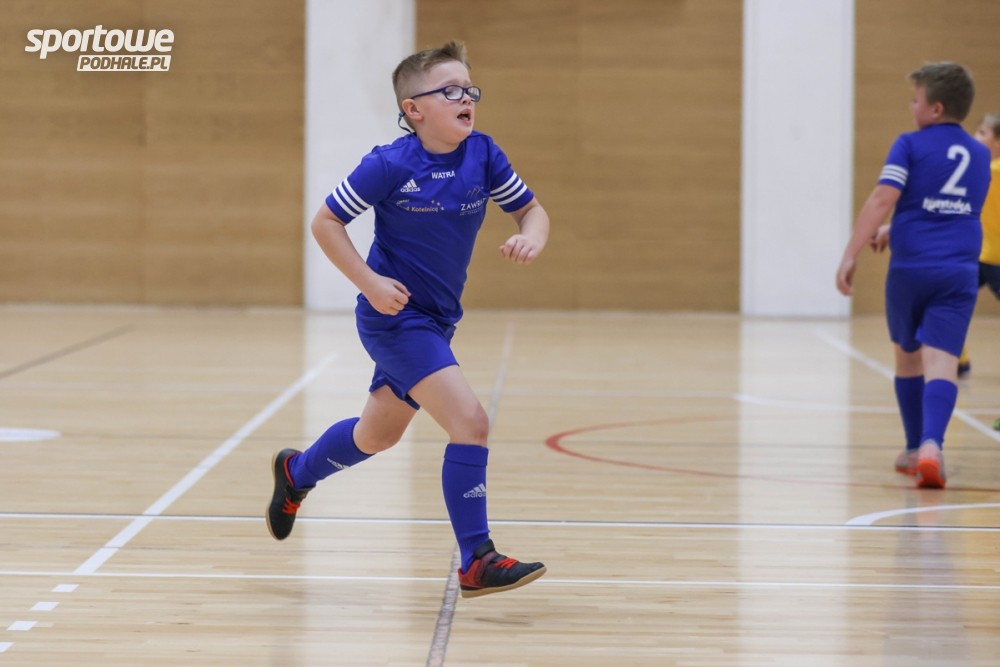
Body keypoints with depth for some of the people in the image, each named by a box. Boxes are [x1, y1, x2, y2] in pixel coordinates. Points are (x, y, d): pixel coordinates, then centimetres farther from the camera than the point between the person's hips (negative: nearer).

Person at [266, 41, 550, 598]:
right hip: (396, 317, -7)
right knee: (471, 422, -19)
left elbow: (531, 209, 5)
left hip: (436, 320, 7)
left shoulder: (483, 155, -5)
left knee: (378, 434, 25)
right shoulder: (390, 166, -18)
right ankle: (477, 562, -12)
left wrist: (532, 239, -18)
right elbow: (326, 222, -10)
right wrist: (369, 282, -19)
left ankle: (297, 473, 53)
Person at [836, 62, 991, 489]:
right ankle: (931, 446, -32)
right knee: (941, 362, -9)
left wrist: (851, 255, -14)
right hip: (960, 273, 2)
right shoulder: (980, 156, 15)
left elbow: (882, 199, -13)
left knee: (908, 357, 18)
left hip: (910, 268, -2)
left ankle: (915, 450, 28)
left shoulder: (911, 145, -1)